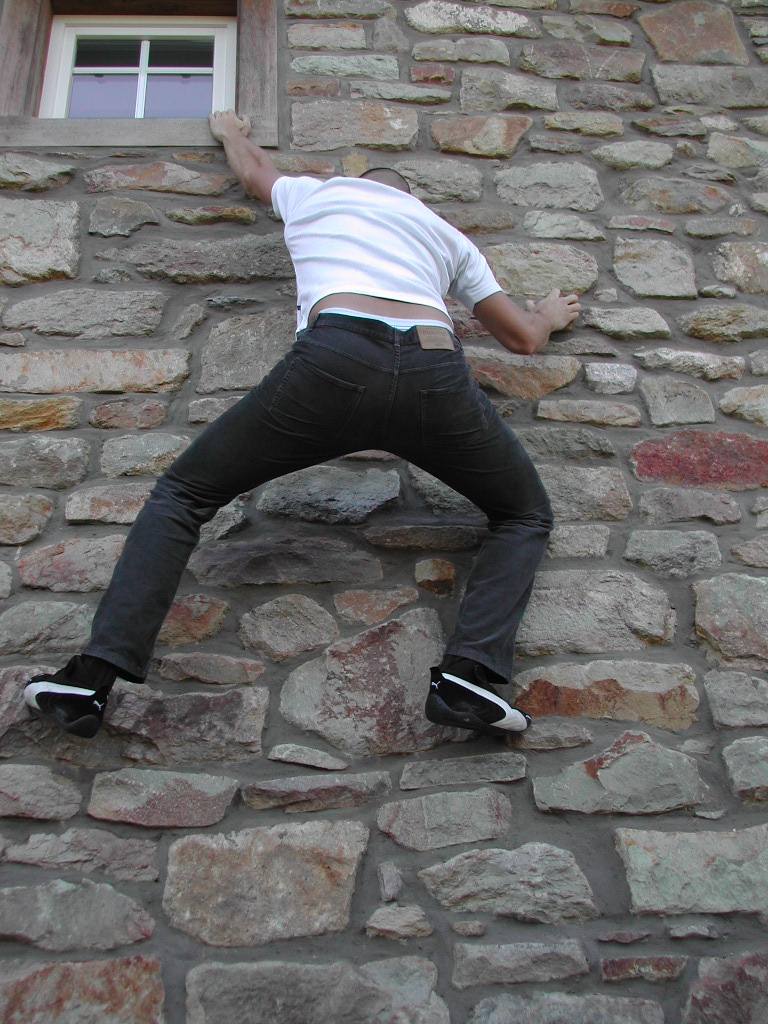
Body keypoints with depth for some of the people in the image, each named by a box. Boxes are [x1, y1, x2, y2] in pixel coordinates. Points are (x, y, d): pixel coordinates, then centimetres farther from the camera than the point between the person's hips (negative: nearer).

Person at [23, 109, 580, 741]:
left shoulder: (315, 193, 35)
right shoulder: (446, 232, 36)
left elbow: (253, 170, 59)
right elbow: (525, 337, 37)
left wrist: (230, 130, 82)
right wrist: (551, 317, 61)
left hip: (333, 358, -1)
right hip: (437, 374, 1)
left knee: (184, 494, 16)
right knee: (527, 517, 23)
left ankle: (94, 678, 3)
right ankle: (470, 675, -1)